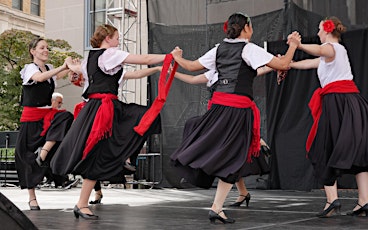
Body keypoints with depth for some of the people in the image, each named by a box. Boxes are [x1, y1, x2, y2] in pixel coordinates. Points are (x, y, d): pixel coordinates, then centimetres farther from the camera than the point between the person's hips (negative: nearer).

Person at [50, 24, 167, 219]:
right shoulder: (110, 54, -6)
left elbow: (77, 68, 42)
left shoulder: (91, 57, 19)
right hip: (104, 106, -10)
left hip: (93, 106, 10)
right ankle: (82, 205, 0)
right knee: (97, 156, -6)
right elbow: (145, 59, -11)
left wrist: (70, 64, 66)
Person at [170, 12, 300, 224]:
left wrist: (177, 58, 39)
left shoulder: (219, 48, 13)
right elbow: (283, 65, -7)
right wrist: (293, 45, 11)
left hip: (219, 102, 6)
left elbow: (192, 66, 18)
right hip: (239, 107, -5)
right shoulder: (249, 49, -4)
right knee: (234, 158, 0)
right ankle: (217, 208, 1)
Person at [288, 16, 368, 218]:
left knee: (326, 151, -2)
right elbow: (310, 63, 31)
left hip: (335, 100, -8)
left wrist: (297, 44, -22)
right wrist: (289, 64, 35)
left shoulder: (330, 48, -1)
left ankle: (332, 199, -11)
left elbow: (318, 50, -28)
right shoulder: (340, 49, 26)